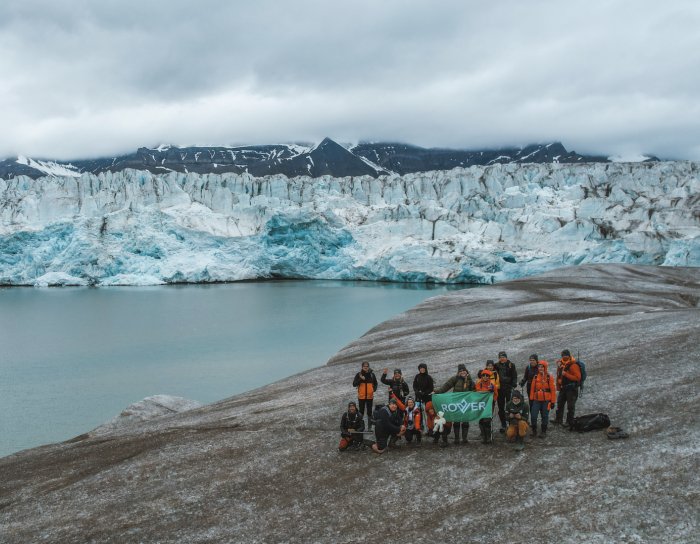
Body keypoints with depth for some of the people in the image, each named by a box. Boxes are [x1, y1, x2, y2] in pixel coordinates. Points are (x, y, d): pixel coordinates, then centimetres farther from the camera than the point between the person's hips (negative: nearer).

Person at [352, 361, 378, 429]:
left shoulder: (372, 374, 4)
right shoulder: (358, 374, -1)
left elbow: (375, 383, 15)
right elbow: (354, 384, -7)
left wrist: (374, 389, -5)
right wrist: (360, 379, -20)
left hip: (370, 396, 1)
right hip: (361, 396, -1)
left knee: (369, 412, 7)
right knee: (361, 411, 5)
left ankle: (370, 427, 12)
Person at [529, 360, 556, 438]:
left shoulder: (549, 377, -4)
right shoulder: (535, 377, 6)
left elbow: (553, 390, -4)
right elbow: (532, 388, 9)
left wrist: (553, 402, -5)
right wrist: (531, 399, 7)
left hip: (546, 401, -3)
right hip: (536, 400, 3)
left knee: (545, 416, 7)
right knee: (533, 416, -4)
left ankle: (544, 432, 20)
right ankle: (534, 430, 12)